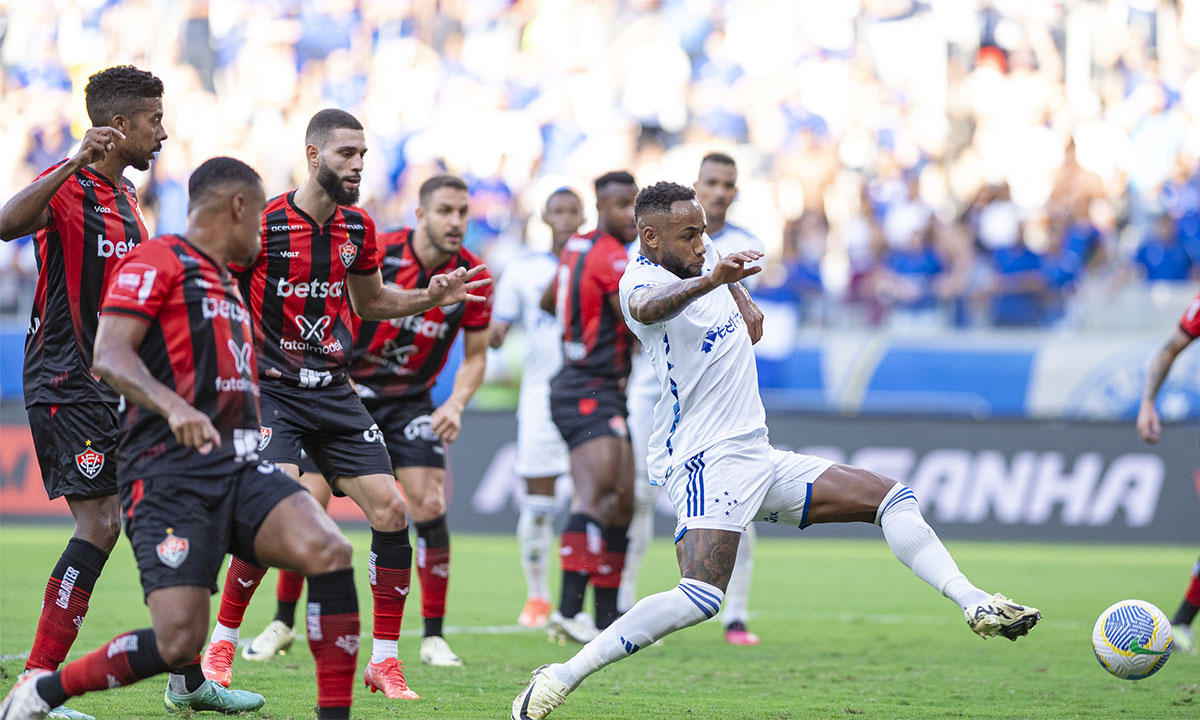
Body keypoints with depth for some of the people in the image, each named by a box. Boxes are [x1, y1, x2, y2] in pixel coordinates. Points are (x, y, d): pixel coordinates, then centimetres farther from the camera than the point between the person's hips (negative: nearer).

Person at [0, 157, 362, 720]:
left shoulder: (228, 288, 26)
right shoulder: (157, 261, -2)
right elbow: (108, 356, -16)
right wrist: (173, 406, -30)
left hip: (238, 469, 8)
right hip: (169, 476, -8)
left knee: (328, 551, -20)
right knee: (180, 639, -19)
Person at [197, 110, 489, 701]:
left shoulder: (359, 228, 5)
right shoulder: (264, 224, -13)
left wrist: (428, 298, 6)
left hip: (335, 392, 6)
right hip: (271, 390, -6)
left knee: (390, 511, -4)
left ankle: (384, 661, 6)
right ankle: (221, 643, -3)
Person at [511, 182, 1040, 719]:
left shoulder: (698, 270, 13)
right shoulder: (642, 278, -14)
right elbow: (648, 309, -42)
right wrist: (708, 280, -57)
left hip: (758, 459, 9)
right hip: (707, 459, -9)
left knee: (893, 499, 6)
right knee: (699, 599, -28)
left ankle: (976, 605, 2)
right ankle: (562, 676, -25)